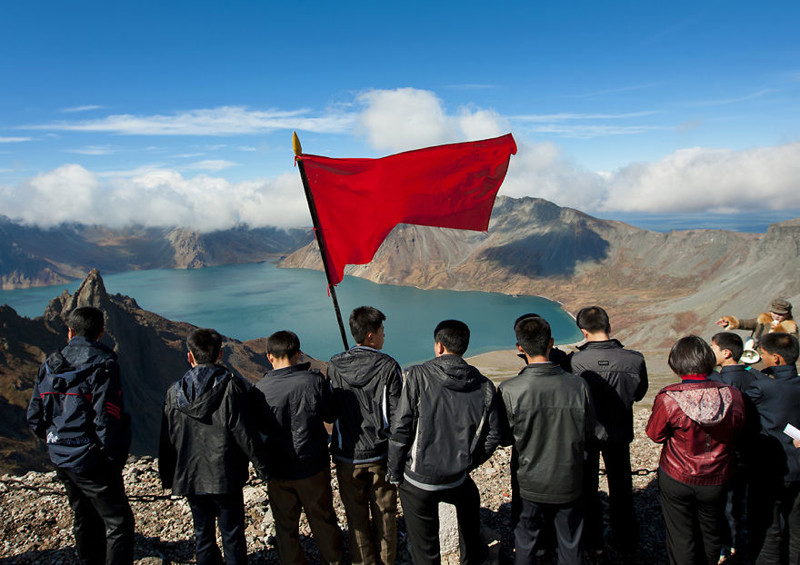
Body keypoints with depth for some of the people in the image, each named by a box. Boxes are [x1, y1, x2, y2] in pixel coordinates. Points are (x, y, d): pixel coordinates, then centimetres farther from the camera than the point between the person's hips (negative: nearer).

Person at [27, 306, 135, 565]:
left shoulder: (50, 365, 4)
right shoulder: (103, 365, -17)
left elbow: (34, 417, 8)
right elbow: (106, 420, -22)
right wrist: (114, 459, -10)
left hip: (62, 461, 7)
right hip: (93, 463, -7)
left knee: (85, 519, 22)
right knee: (119, 523, 2)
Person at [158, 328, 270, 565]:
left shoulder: (174, 392, 0)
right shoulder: (231, 386, -12)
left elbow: (166, 439, 6)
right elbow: (244, 431, -13)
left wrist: (167, 477, 17)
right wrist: (262, 465, -4)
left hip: (190, 477, 4)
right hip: (225, 477, -3)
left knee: (203, 534, 17)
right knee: (232, 536, 8)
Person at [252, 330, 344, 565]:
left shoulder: (260, 390, -14)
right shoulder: (314, 380, -17)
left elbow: (260, 429, 0)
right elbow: (331, 416, -3)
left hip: (278, 471, 0)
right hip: (313, 468, 0)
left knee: (286, 527, 19)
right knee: (323, 521, 20)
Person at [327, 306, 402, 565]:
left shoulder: (335, 366, -9)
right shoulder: (389, 367, -15)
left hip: (347, 456, 1)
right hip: (381, 455, -1)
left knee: (357, 517, 17)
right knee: (384, 514, 18)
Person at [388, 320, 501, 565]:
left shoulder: (418, 375, -14)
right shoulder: (484, 386, -3)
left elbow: (400, 427, -15)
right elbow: (492, 436, 1)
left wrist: (394, 472, -3)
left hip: (417, 480, -4)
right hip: (456, 479, 4)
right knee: (470, 500, 37)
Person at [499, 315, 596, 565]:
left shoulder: (509, 390, -22)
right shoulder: (578, 385, -17)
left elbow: (505, 438, -9)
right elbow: (588, 432, -2)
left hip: (529, 482, -1)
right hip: (569, 481, 1)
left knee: (526, 540, 21)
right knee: (570, 544, 21)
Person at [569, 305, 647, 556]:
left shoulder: (576, 361, -26)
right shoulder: (635, 359, -19)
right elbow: (639, 394, -2)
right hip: (619, 432, 2)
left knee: (587, 488, 19)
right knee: (621, 489, 21)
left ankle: (593, 541, 33)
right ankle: (625, 543, 37)